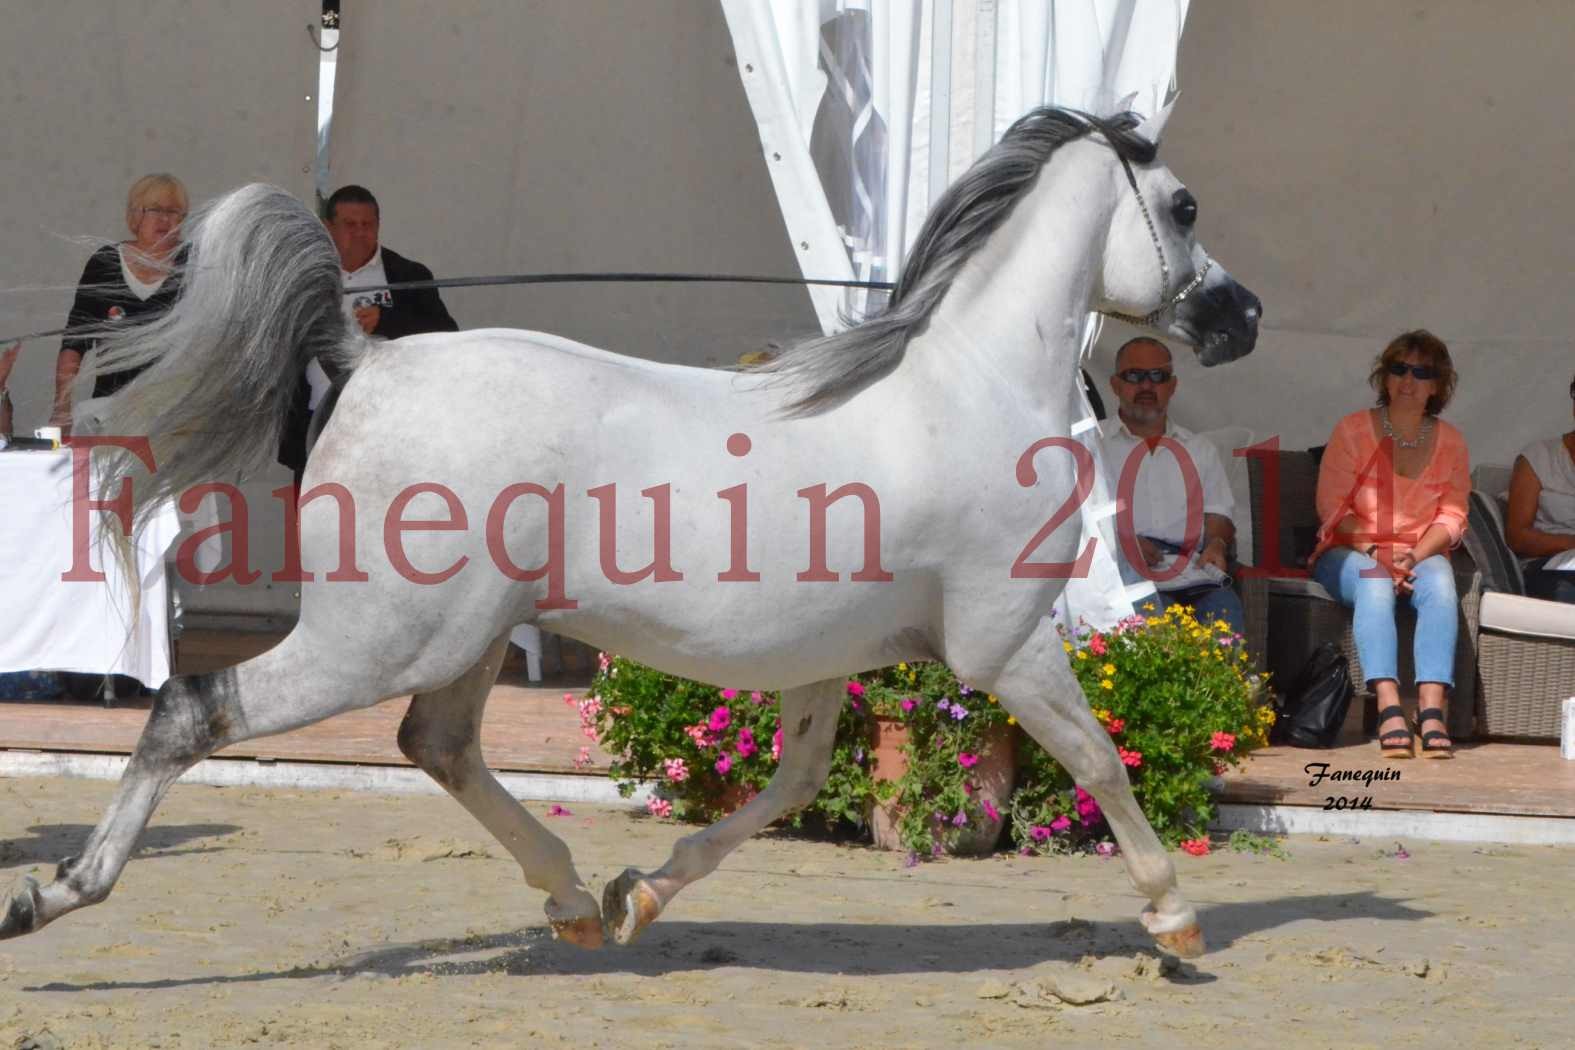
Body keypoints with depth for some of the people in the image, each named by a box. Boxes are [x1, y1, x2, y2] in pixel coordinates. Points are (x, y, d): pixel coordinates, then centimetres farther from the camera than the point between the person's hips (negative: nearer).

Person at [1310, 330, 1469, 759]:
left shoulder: (1450, 442, 10)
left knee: (1440, 583, -33)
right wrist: (1378, 555, -17)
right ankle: (1389, 708, -49)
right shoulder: (1353, 430, 2)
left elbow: (1452, 516, 3)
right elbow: (1333, 508, -4)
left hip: (1420, 555, 2)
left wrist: (1415, 555, -16)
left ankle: (1432, 710, -45)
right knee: (1375, 584, -37)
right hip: (1349, 552, -2)